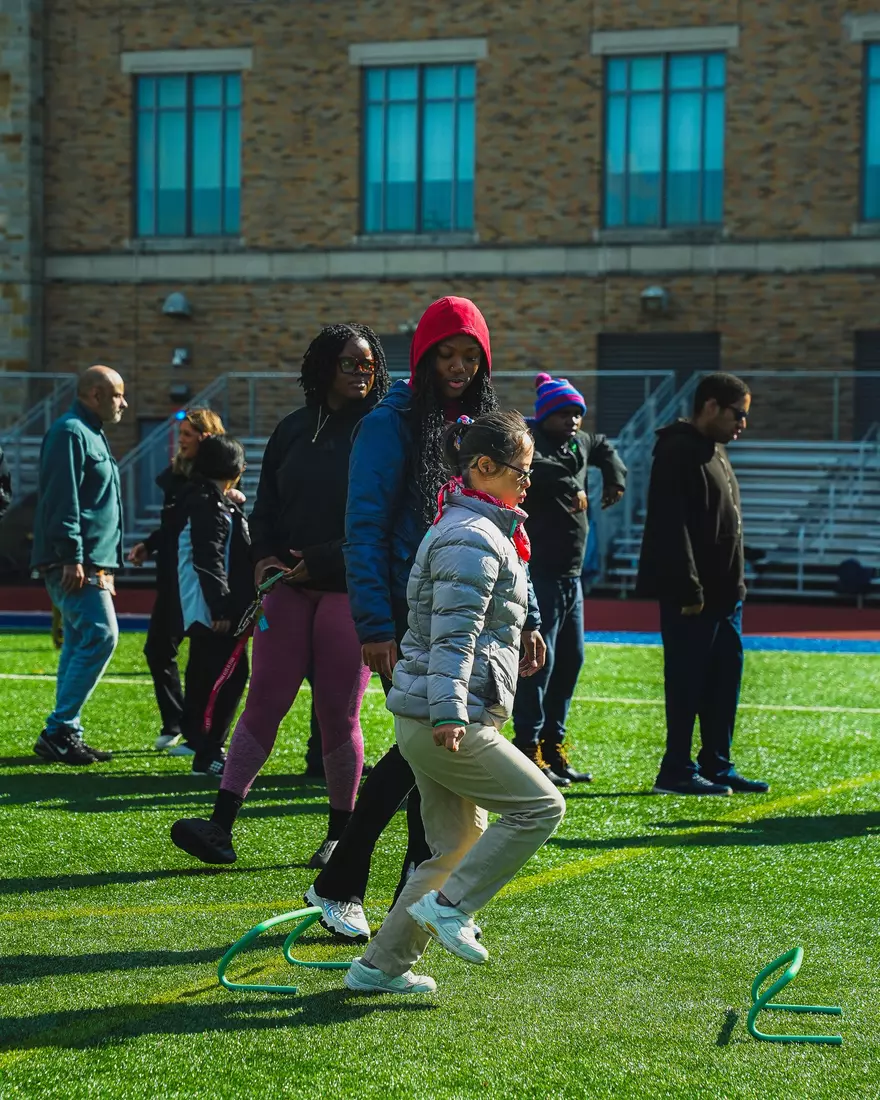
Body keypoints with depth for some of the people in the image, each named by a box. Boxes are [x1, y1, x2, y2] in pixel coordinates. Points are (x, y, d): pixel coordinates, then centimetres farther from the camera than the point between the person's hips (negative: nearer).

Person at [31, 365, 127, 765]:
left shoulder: (91, 434, 21)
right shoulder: (70, 433, -11)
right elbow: (62, 499, -19)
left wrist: (105, 565, 25)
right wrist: (72, 557, -23)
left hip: (91, 563, 10)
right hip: (75, 563, -10)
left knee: (80, 643, 9)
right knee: (100, 636, -15)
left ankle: (66, 735, 11)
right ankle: (59, 730, -13)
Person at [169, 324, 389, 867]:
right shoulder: (294, 430, 13)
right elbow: (266, 505, 19)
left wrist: (321, 562, -12)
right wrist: (264, 556, 1)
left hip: (351, 591, -4)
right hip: (289, 585, 4)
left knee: (337, 714, 0)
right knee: (264, 701, -3)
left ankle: (341, 833, 14)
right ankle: (222, 825, -7)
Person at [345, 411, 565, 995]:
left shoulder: (479, 530, 19)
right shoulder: (473, 541, -15)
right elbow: (453, 636, -23)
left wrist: (512, 653, 42)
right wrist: (450, 712, -29)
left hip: (427, 719, 11)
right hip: (441, 720, -11)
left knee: (460, 845, 14)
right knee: (541, 806, -6)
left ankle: (381, 967, 16)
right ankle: (448, 905, -5)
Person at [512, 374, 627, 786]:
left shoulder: (580, 443, 13)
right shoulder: (531, 441, -12)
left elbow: (604, 448, 35)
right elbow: (530, 466, -35)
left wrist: (615, 478, 18)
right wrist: (569, 485, -34)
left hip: (570, 575, 9)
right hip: (539, 571, -9)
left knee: (570, 659, 13)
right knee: (538, 660, -9)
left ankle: (553, 745, 22)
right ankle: (528, 748, -3)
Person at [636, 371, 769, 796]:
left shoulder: (715, 452, 17)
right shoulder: (678, 453, -14)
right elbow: (672, 527, -21)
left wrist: (734, 585, 18)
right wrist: (688, 590, -23)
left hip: (724, 593, 10)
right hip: (692, 598, -10)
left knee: (724, 680, 11)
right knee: (688, 681, -5)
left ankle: (716, 766, 18)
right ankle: (677, 772, 1)